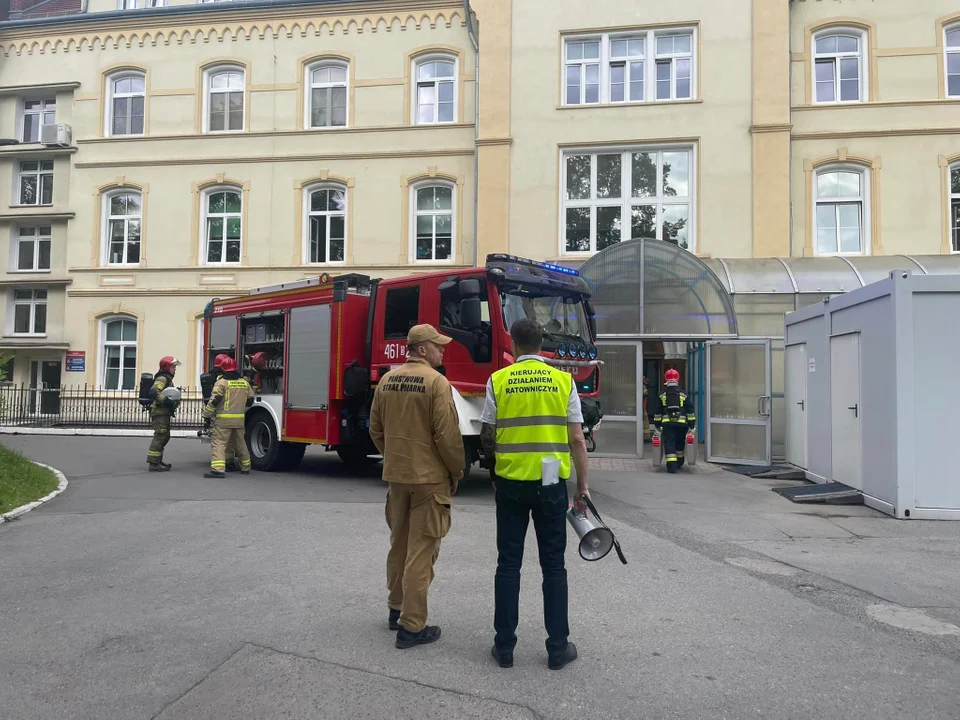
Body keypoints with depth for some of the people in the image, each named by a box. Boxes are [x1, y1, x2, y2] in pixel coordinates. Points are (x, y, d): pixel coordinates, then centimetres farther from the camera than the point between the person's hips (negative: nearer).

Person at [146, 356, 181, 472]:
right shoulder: (162, 378, -13)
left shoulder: (168, 379, 20)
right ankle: (153, 463, -10)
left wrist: (173, 401, 12)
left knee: (164, 437, 17)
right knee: (160, 436, -11)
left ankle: (157, 461, 26)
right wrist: (166, 400, -28)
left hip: (164, 413, 11)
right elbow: (154, 391, -28)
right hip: (160, 412, -11)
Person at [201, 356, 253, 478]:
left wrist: (207, 417, -6)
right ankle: (245, 467, 29)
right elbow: (250, 400, 18)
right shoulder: (245, 383, 11)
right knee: (240, 443, 18)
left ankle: (218, 469, -21)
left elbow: (214, 401, -12)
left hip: (224, 419, -6)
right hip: (239, 419, 6)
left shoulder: (221, 382, -7)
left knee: (218, 442, -7)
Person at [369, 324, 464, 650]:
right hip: (429, 478, -7)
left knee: (399, 544, 20)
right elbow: (448, 436, -17)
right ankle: (412, 627, 6)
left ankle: (396, 608, 33)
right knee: (421, 551, 0)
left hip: (396, 475, 7)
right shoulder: (436, 382, -15)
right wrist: (456, 473, -3)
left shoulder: (387, 381, 5)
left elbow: (376, 430, 11)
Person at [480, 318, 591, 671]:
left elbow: (487, 438, 1)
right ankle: (558, 648, 16)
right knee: (553, 566, 10)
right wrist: (582, 487, 6)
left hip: (511, 483, 0)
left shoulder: (498, 381, -2)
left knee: (508, 564, 9)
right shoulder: (563, 381, -1)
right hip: (551, 484, 0)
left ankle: (504, 646, 15)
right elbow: (577, 439, -2)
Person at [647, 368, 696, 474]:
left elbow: (657, 412, 10)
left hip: (667, 423, -1)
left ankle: (671, 466, -15)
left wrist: (657, 424, 18)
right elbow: (690, 411, 6)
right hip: (682, 423, 2)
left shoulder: (661, 396, 7)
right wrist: (692, 423, 12)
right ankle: (679, 463, 36)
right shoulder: (684, 395, 8)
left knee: (669, 444, -3)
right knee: (680, 443, 20)